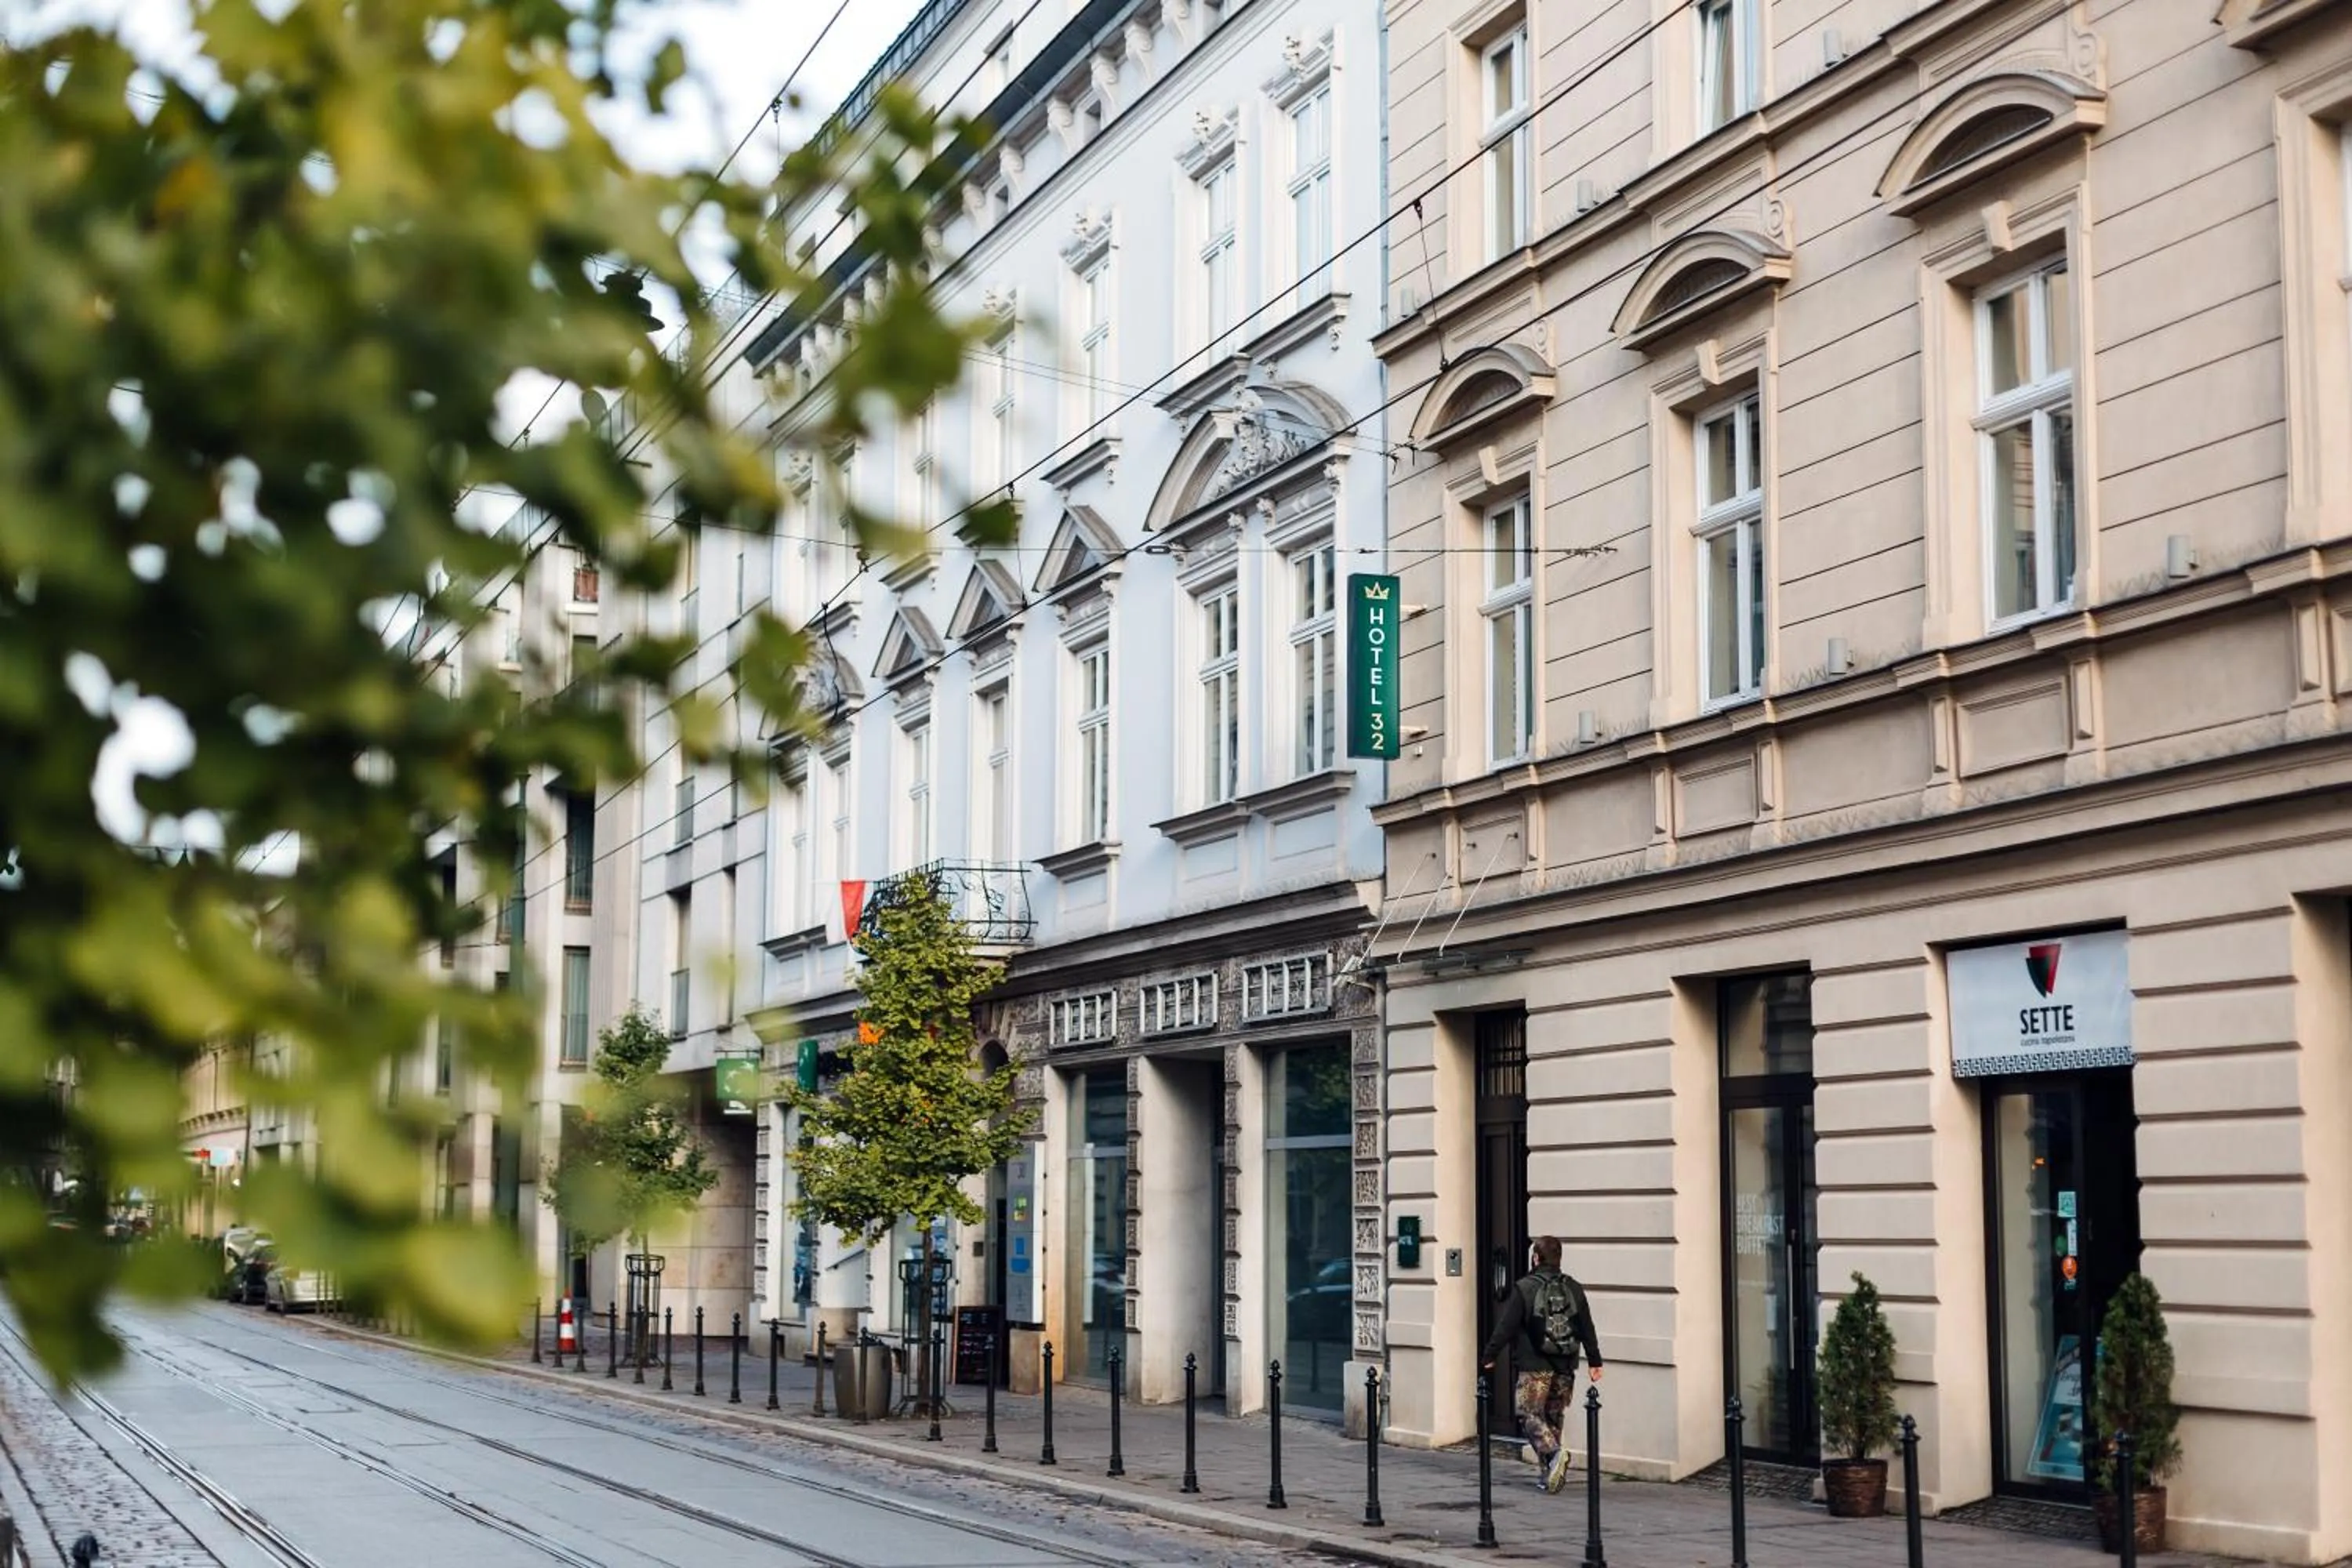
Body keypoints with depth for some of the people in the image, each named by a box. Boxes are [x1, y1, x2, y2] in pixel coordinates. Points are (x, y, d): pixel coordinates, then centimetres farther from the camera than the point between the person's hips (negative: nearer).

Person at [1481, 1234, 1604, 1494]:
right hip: (1565, 1367, 5)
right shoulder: (1574, 1289, 7)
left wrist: (1489, 1356, 1)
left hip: (1534, 1366, -5)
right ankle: (1548, 1472, 14)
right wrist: (1595, 1361, 18)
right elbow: (1587, 1329, 11)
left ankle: (1553, 1453, -24)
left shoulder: (1524, 1288, -8)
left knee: (1530, 1415, 0)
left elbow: (1505, 1326, -8)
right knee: (1554, 1417, 14)